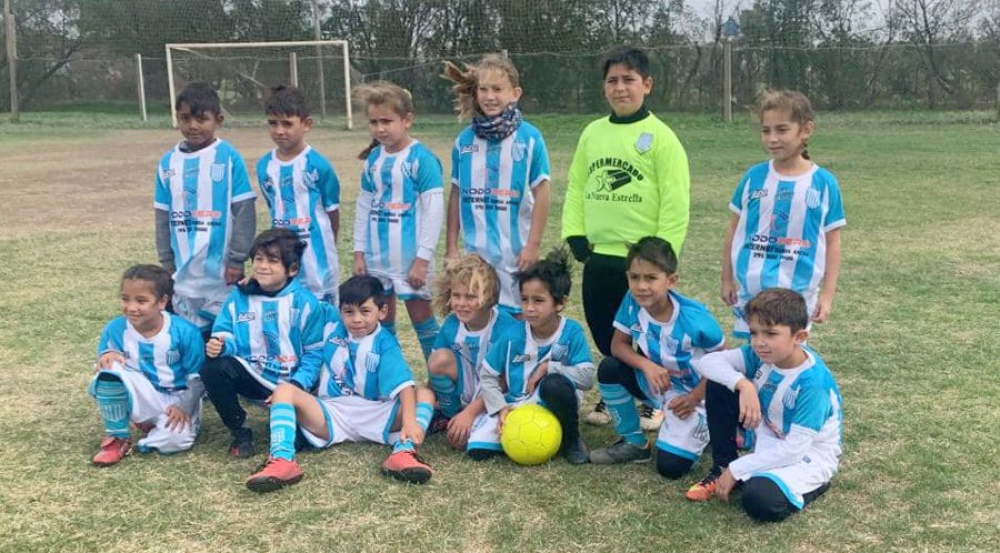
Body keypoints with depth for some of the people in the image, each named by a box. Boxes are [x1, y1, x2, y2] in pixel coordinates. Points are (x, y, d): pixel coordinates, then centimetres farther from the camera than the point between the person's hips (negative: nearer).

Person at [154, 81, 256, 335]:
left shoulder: (229, 157, -7)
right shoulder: (168, 162, 5)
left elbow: (244, 212, -7)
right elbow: (163, 217, 10)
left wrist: (237, 259, -9)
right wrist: (166, 263, 8)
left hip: (221, 269, -4)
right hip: (183, 271, 4)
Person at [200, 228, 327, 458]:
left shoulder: (306, 303, -7)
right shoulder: (239, 297, 2)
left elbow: (315, 352, -8)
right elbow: (226, 336, 1)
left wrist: (297, 384, -21)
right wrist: (218, 346, -25)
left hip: (289, 382, -3)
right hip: (251, 374, 3)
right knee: (213, 368, -27)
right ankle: (239, 431, -6)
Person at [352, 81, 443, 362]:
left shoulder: (421, 158, -12)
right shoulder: (373, 158, 8)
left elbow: (433, 210, -14)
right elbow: (363, 206, 13)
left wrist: (422, 259, -16)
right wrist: (359, 252, 10)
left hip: (410, 256, -6)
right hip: (376, 256, 6)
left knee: (421, 313, 3)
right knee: (381, 318, 14)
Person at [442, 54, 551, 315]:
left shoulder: (530, 138, -6)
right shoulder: (465, 140, 3)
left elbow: (541, 194, -5)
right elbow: (456, 195, 8)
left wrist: (533, 245, -7)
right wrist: (452, 247, 8)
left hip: (515, 251, -3)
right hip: (474, 251, 3)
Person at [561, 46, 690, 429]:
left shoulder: (660, 137, -7)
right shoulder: (592, 133, 9)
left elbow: (675, 202, -10)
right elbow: (576, 188, 13)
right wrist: (574, 235, 2)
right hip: (598, 257, 5)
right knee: (605, 335, 14)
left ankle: (653, 403, 25)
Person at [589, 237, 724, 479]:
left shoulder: (694, 318, -28)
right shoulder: (632, 302, -19)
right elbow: (618, 345, -10)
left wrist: (695, 397, -21)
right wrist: (647, 365, -28)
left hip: (689, 393, -4)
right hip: (654, 382, 5)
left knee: (670, 466, -17)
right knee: (609, 369, -22)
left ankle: (702, 428, 16)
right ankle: (634, 443, 0)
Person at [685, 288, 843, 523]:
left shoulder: (812, 384, -30)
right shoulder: (761, 354, -13)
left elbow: (794, 449, -29)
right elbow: (708, 362, -19)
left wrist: (736, 470, -26)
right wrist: (743, 384, -37)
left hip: (807, 454, -6)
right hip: (766, 436, 6)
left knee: (760, 501, -35)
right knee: (719, 386, -11)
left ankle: (813, 483, -1)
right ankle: (722, 468, 2)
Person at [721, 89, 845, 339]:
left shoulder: (824, 183, -4)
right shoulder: (754, 177, 0)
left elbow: (832, 242, 0)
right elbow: (734, 229, 9)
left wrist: (827, 295, -2)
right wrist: (727, 279, 10)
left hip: (798, 294, -2)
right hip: (751, 292, 2)